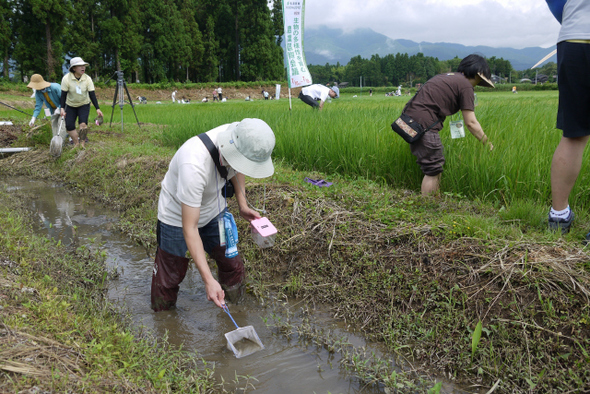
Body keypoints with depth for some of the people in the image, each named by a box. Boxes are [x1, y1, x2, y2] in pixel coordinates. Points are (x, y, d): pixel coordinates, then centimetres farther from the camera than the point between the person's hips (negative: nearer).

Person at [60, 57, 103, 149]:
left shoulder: (87, 78, -15)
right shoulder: (66, 78, -18)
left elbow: (92, 94, -15)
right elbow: (63, 94, -14)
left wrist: (97, 108, -21)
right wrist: (62, 108, -21)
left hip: (84, 105, 0)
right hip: (70, 105, 1)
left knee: (83, 123, -18)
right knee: (69, 125, -7)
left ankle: (82, 143, -3)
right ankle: (76, 143, 10)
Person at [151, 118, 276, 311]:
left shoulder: (241, 140, -23)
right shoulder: (194, 165, -43)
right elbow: (190, 228, -38)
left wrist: (243, 205, -2)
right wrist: (208, 280, -40)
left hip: (214, 210, 6)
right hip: (178, 217, -6)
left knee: (232, 264, 8)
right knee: (170, 275, 5)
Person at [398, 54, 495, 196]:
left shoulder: (445, 77, 24)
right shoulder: (466, 85, -2)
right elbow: (471, 123, -4)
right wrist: (488, 144, 4)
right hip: (423, 124, -9)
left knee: (436, 165, 16)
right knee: (433, 169, -3)